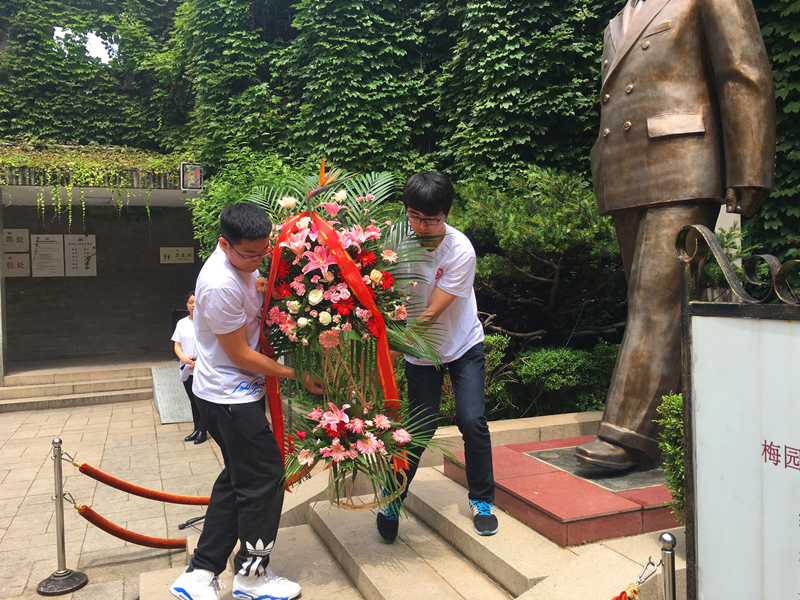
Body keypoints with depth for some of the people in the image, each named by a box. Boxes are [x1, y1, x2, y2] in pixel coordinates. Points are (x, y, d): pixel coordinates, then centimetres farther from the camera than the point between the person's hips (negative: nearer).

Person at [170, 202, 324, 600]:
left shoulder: (243, 260, 1)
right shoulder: (221, 285, -28)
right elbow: (241, 355, -21)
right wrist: (295, 374, -15)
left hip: (233, 392, 10)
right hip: (230, 398, -10)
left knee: (238, 478, 16)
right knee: (264, 477, 2)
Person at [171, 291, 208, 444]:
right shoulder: (182, 323, 10)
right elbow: (177, 345, 10)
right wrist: (183, 357, -9)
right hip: (187, 369, 5)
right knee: (193, 401, 12)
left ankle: (202, 430, 6)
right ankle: (196, 429, 21)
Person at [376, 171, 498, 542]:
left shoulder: (460, 251, -25)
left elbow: (431, 313, -26)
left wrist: (392, 347, -33)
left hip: (463, 346, -1)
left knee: (472, 420, -11)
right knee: (421, 427, -2)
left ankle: (482, 500, 13)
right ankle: (392, 498, 21)